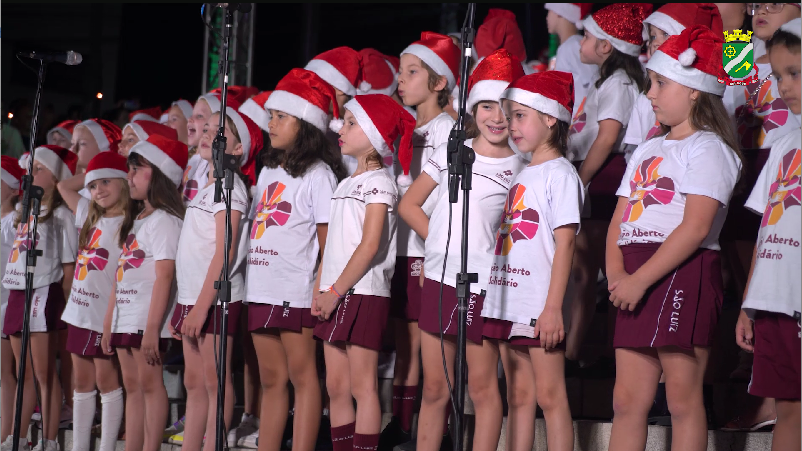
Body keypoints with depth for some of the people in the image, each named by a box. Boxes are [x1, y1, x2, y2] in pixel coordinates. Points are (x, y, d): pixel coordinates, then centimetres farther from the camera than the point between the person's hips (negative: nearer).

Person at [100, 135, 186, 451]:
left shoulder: (164, 220, -10)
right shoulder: (136, 221, 19)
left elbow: (165, 276, -17)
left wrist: (152, 329, -22)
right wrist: (108, 324, 17)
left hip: (147, 319, -9)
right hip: (125, 318, 9)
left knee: (149, 382, -8)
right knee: (131, 386, 8)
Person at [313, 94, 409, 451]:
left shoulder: (378, 182, -6)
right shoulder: (346, 184, 18)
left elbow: (369, 246, -15)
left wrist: (336, 291, -16)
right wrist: (322, 292, 8)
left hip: (363, 294, -8)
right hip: (335, 298, 8)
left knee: (362, 385, -7)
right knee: (336, 387, 7)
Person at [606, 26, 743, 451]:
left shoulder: (708, 148, -4)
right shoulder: (647, 150, 22)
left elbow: (695, 227, -15)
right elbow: (619, 220, 16)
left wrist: (639, 281, -17)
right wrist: (616, 275, -2)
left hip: (684, 274, -8)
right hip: (636, 281, 8)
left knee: (683, 400, -7)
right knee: (626, 400, 5)